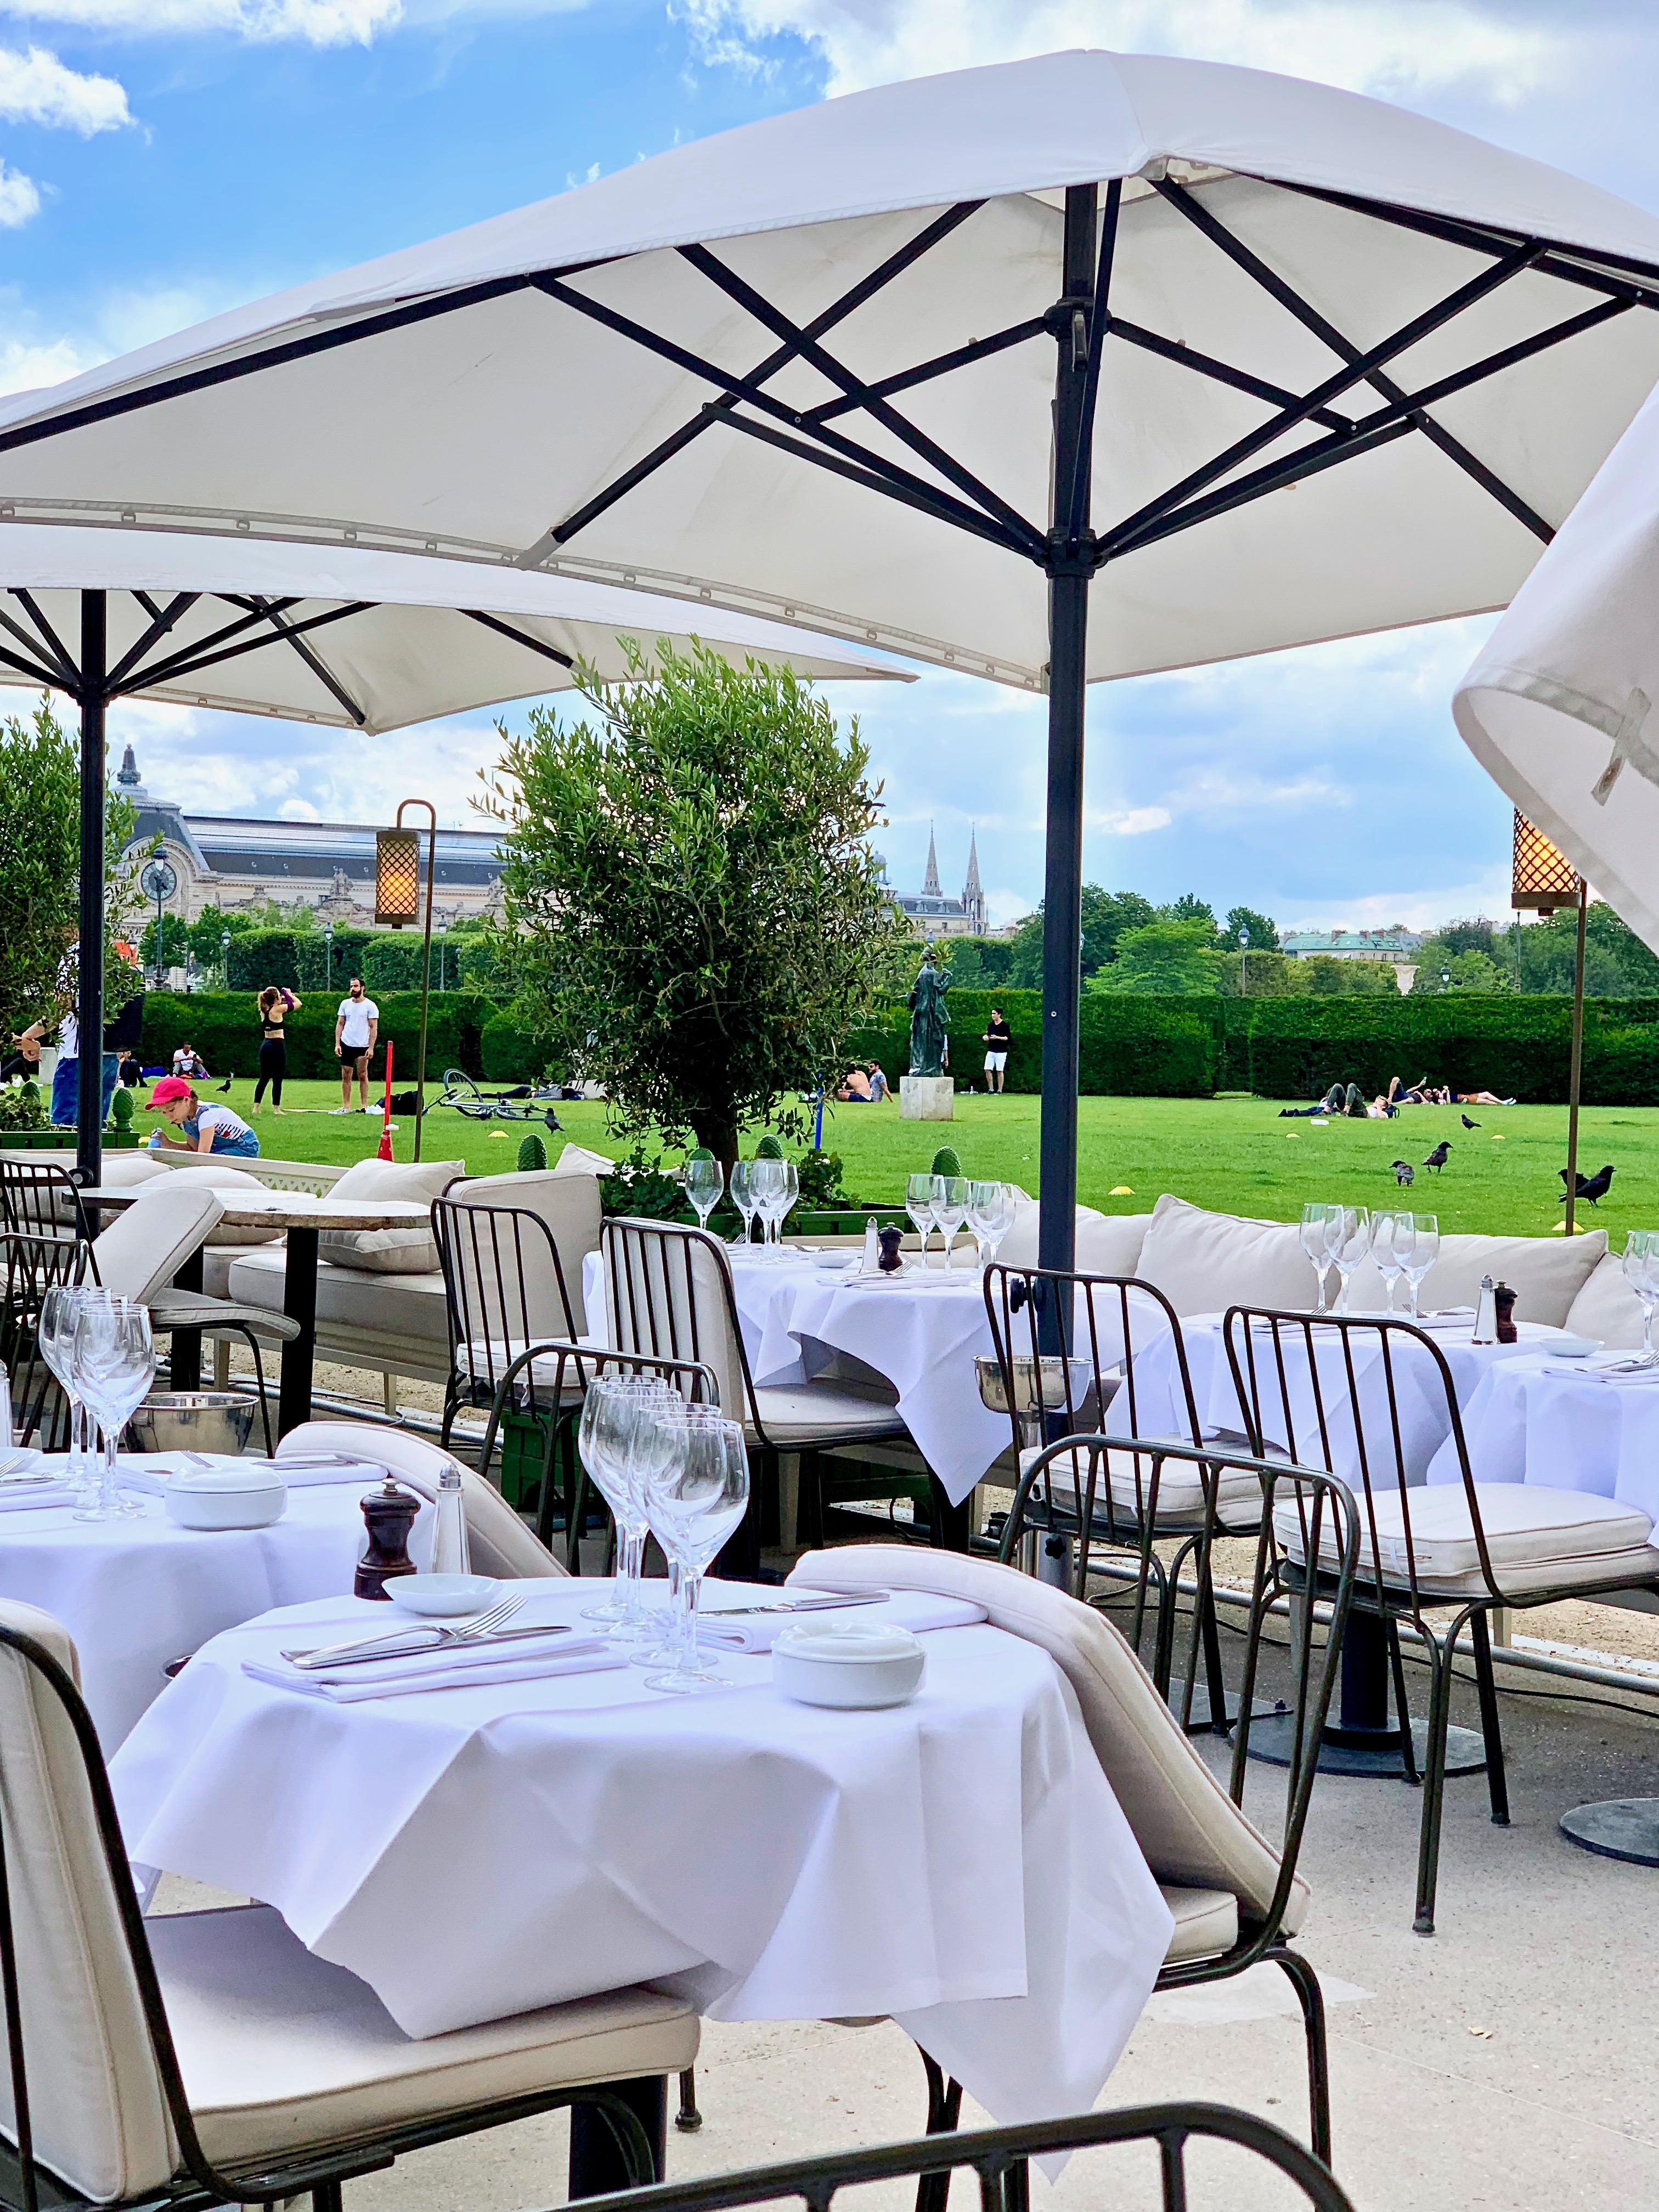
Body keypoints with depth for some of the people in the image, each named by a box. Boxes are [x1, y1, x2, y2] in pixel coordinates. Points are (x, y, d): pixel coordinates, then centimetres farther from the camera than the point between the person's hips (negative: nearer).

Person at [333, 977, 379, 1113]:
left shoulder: (370, 1006, -3)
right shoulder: (345, 1004, 9)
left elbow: (374, 1028, -4)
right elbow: (340, 1024, 11)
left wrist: (371, 1048, -11)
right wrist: (337, 1044, 2)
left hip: (363, 1046, -4)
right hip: (346, 1045, 4)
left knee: (363, 1076, -1)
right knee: (346, 1076, 3)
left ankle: (365, 1106, 4)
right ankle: (346, 1107, 7)